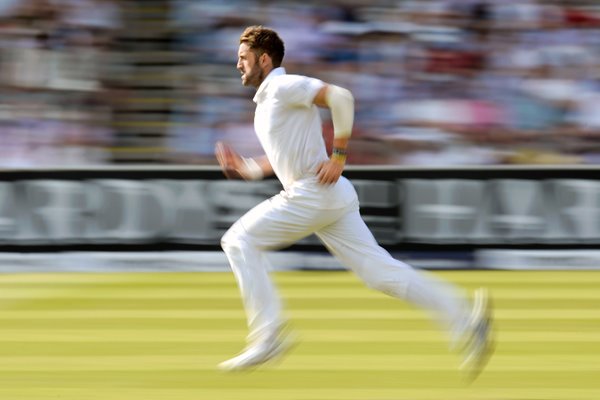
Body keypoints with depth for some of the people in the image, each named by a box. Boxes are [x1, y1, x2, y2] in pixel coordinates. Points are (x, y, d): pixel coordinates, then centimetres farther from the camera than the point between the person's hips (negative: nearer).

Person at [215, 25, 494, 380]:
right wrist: (247, 168, 21)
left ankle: (269, 333, -6)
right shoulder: (267, 100, 23)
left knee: (240, 241, -1)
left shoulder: (284, 86, -6)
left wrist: (339, 156, -19)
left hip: (316, 192, -9)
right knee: (380, 272, 1)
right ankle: (465, 319, -7)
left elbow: (340, 97, -20)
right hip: (327, 200, 9)